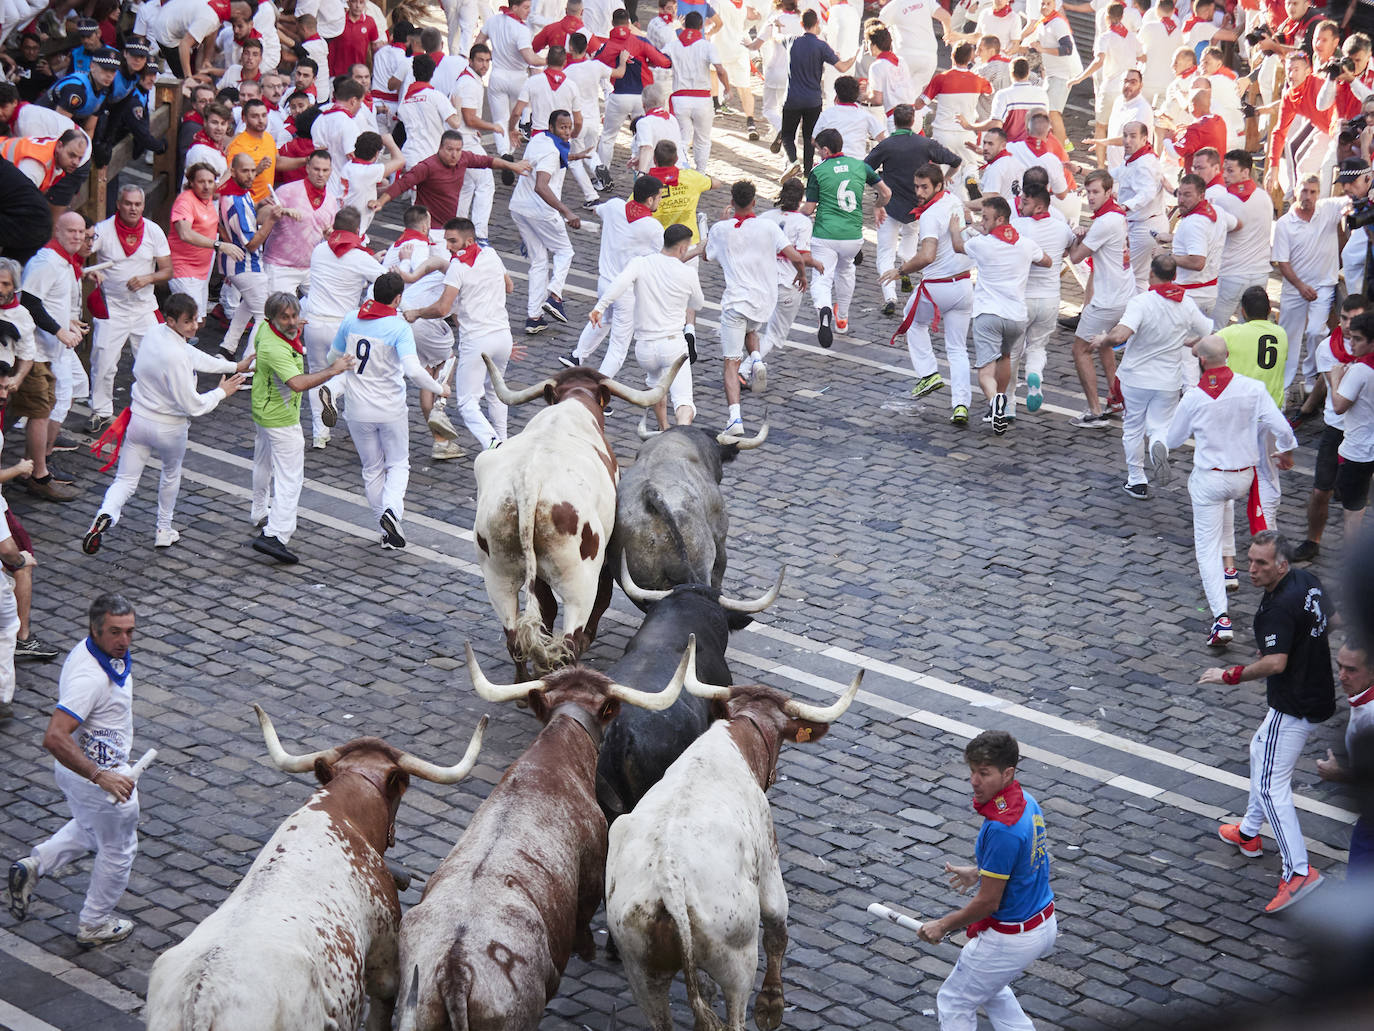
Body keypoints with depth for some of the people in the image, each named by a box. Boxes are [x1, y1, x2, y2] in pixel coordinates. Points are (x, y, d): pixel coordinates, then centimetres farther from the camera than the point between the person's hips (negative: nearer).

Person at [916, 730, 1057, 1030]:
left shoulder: (1002, 828, -31)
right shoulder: (1027, 801, -2)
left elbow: (988, 902, -23)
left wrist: (943, 926, -10)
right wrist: (978, 872, 24)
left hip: (1011, 937, -9)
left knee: (954, 1003, 10)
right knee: (989, 987, 32)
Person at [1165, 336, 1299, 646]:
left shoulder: (1193, 397, -12)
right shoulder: (1252, 388, -10)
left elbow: (1172, 440, 2)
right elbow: (1281, 428, -11)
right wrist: (1286, 451, 11)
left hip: (1208, 478, -3)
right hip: (1244, 478, 3)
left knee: (1207, 547, 2)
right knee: (1223, 504, 39)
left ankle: (1221, 618, -12)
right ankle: (1228, 565, 39)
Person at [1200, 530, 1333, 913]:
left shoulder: (1279, 607, -25)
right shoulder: (1307, 581, 4)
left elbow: (1275, 663, -33)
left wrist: (1231, 676, -22)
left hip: (1293, 706, -11)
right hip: (1319, 693, 11)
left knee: (1270, 786, -10)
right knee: (1260, 752, 29)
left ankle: (1298, 871, -16)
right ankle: (1248, 833, 44)